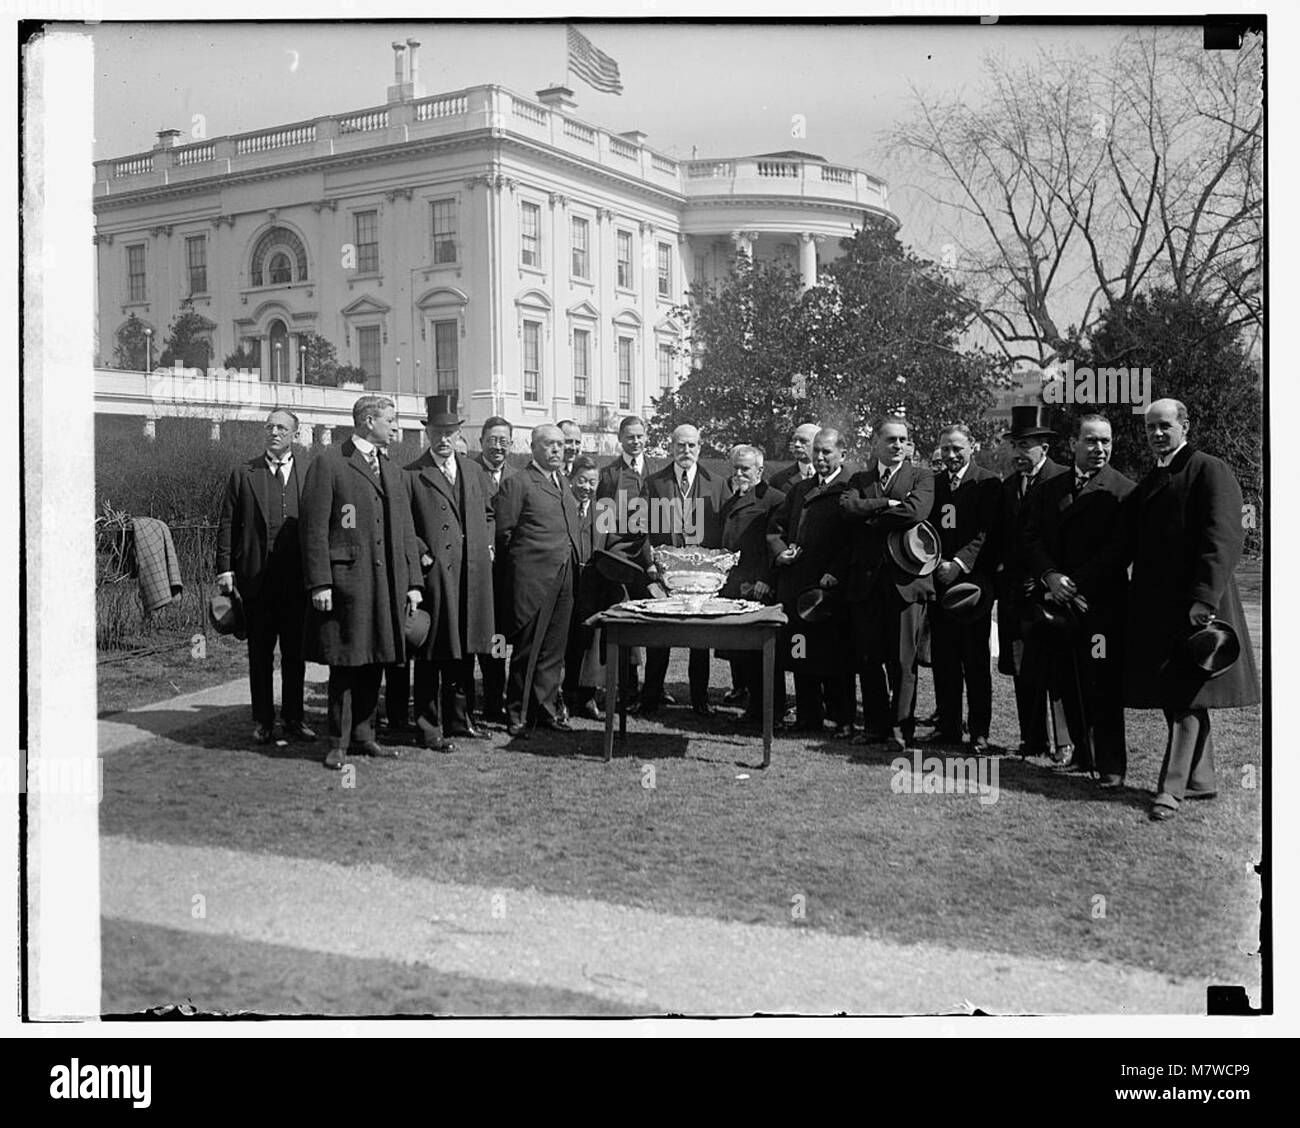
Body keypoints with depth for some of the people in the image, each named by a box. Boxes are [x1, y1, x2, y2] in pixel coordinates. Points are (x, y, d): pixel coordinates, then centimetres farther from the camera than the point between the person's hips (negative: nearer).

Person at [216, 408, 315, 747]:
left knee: (295, 652, 8)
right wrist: (225, 569, -4)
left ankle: (293, 718, 19)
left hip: (296, 579, 1)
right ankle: (262, 721, 16)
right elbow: (227, 524, 5)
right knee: (260, 654, 7)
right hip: (256, 579, 0)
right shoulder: (243, 474, 6)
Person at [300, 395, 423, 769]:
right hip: (346, 579, -6)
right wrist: (320, 583, -14)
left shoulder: (392, 472, 18)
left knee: (375, 662, 10)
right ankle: (338, 742, 8)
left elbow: (405, 531, 18)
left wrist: (412, 582, 10)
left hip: (387, 582, 6)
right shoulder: (329, 463, -4)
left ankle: (363, 732, 21)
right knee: (345, 663, -1)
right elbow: (313, 527, -8)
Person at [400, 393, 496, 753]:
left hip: (472, 575, 5)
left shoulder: (473, 470, 16)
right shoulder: (411, 475, -2)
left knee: (464, 652, 12)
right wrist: (421, 554, -13)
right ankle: (429, 727, 8)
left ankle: (458, 720, 24)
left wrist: (488, 544, 10)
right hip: (434, 575, -5)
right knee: (430, 655, 0)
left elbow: (488, 513, 24)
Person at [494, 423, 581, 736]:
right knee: (527, 649, -1)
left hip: (563, 580, 7)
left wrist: (572, 564, 14)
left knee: (553, 649, 10)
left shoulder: (563, 486, 20)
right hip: (532, 578, -7)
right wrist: (520, 562, -3)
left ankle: (544, 709, 19)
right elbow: (502, 532, -8)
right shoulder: (517, 483, -6)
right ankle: (517, 714, 9)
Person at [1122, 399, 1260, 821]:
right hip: (1154, 604, 8)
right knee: (1171, 693, 11)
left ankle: (1172, 788, -5)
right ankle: (1201, 779, 22)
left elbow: (1223, 538, -15)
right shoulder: (1150, 481, 18)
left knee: (1188, 695, -6)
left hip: (1195, 601, -8)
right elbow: (1129, 540, 17)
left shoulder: (1210, 470, -7)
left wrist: (1205, 599, -23)